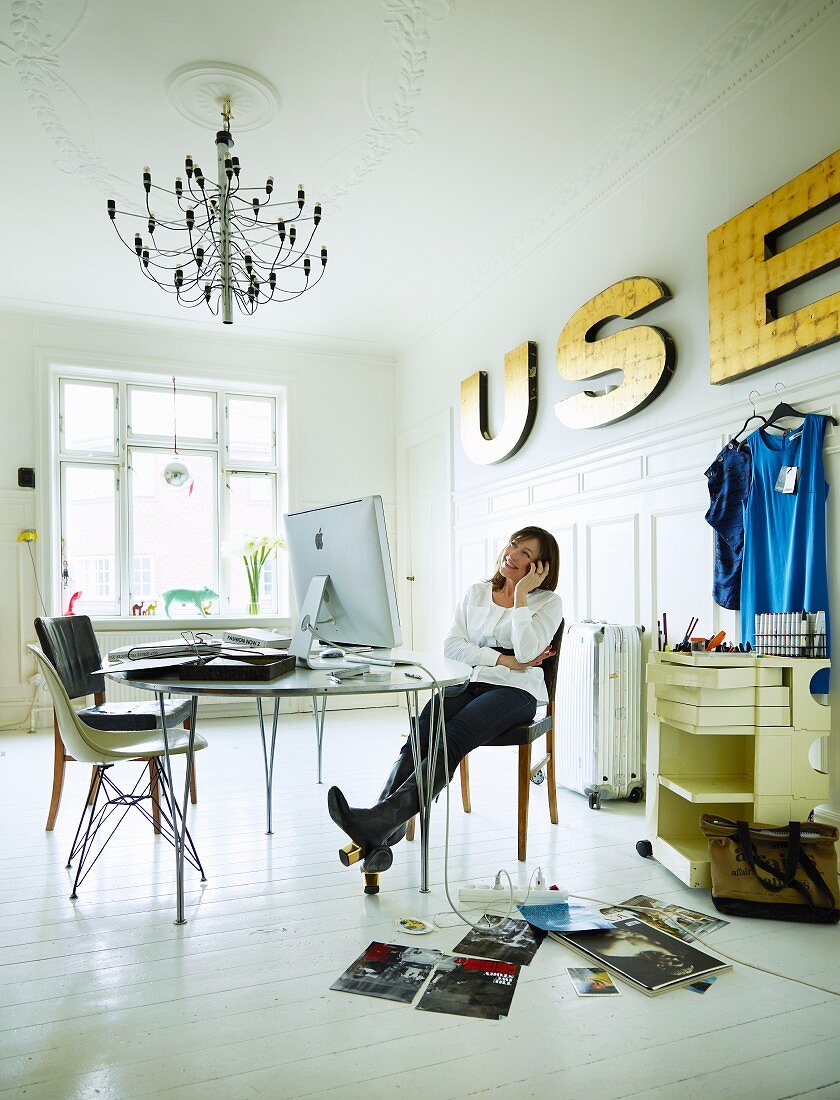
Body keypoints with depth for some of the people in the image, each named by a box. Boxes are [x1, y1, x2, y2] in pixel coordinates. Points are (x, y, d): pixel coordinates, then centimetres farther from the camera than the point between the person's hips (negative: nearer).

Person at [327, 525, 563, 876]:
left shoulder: (548, 602, 8)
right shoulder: (476, 592, 19)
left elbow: (526, 652, -11)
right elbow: (451, 646, 5)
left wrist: (520, 594, -7)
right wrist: (503, 660, -6)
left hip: (515, 691, -4)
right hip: (469, 684, 4)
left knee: (450, 741, -32)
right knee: (420, 734, -27)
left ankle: (380, 821, -48)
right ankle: (378, 836, -41)